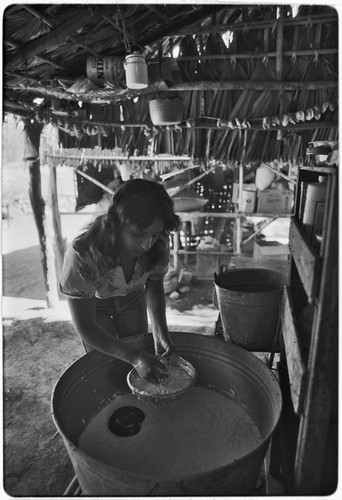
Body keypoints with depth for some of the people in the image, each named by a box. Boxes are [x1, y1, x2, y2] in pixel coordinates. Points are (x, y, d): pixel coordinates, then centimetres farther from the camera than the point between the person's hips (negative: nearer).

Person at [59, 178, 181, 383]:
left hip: (132, 298, 3)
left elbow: (154, 285, -9)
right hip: (92, 302, -3)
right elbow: (85, 327, -32)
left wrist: (160, 330, -24)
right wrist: (135, 357, -40)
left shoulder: (159, 242, -30)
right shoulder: (82, 254, -41)